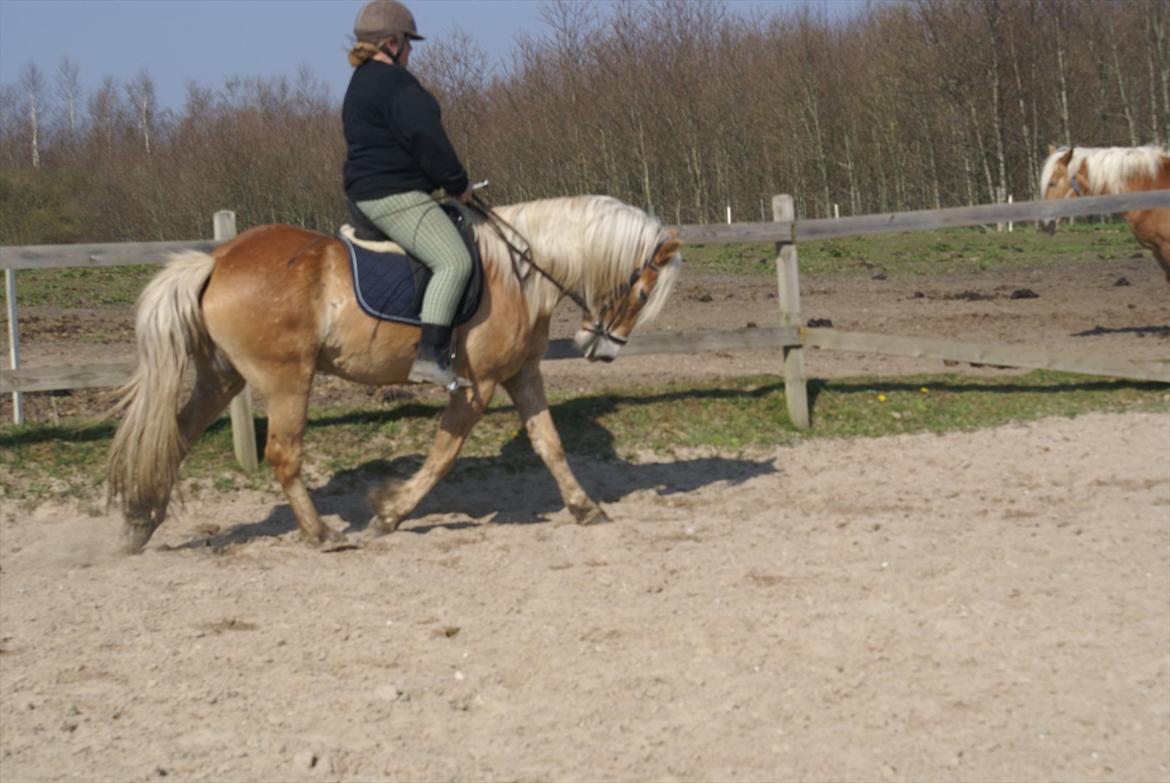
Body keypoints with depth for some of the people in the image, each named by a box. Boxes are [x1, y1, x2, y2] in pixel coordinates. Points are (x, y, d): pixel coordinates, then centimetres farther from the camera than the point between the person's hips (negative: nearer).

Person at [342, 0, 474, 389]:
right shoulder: (394, 82, -14)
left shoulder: (361, 84, 21)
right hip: (395, 196, -12)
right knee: (454, 260, -22)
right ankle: (429, 356, -32)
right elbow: (426, 139, -20)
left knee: (450, 258, 26)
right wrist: (458, 183, -8)